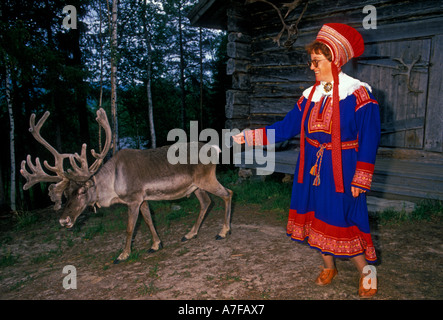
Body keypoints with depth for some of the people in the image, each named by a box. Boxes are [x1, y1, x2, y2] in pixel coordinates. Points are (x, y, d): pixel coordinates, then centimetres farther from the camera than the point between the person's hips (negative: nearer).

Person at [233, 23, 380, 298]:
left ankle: (366, 272, 24)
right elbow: (286, 128, 7)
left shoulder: (358, 94, -11)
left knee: (342, 222, -2)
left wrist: (361, 180, -12)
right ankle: (329, 267, 35)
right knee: (318, 217, 12)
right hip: (313, 169, 6)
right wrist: (248, 137, 2)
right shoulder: (311, 95, 6)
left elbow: (369, 140, -11)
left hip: (342, 171, -5)